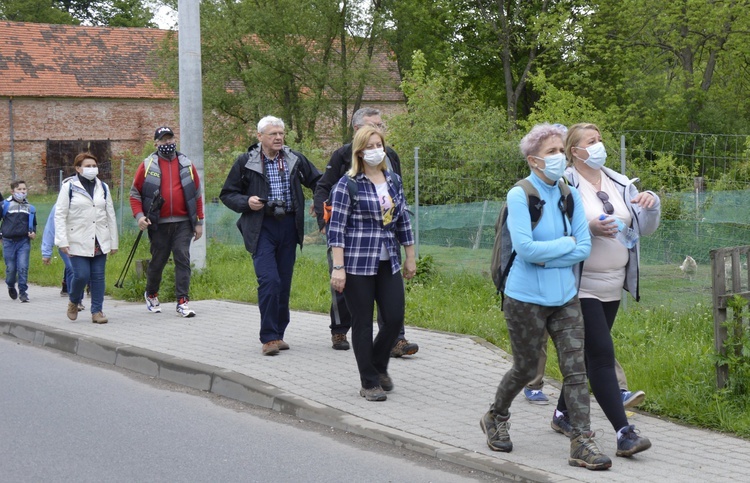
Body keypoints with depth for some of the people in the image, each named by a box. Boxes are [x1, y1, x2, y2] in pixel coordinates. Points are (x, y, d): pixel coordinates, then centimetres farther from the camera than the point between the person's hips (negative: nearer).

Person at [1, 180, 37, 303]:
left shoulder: (30, 208, 12)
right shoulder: (5, 205, 2)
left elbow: (33, 224, 24)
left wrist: (33, 233, 7)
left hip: (24, 241, 1)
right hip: (9, 241, -1)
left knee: (23, 267, -9)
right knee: (11, 268, 3)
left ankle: (23, 291, -1)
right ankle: (11, 287, 31)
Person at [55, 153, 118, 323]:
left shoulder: (103, 187, 13)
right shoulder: (69, 186, -1)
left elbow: (110, 215, 14)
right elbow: (60, 215, -4)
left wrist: (114, 242, 11)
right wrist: (62, 241, -11)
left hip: (100, 242, 4)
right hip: (78, 242, -4)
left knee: (98, 276, 1)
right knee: (81, 275, -9)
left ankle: (97, 311, 10)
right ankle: (73, 301, 19)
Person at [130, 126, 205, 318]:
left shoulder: (187, 165, 8)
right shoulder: (147, 166, 3)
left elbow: (197, 194, 13)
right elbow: (135, 194, 6)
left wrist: (199, 221, 10)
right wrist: (139, 215, -9)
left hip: (183, 223, 1)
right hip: (158, 224, -1)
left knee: (183, 259, -7)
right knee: (157, 261, 9)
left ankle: (182, 302, -5)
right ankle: (151, 294, 33)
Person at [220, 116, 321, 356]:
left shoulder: (295, 159, 7)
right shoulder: (245, 162, 0)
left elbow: (318, 181, 19)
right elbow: (227, 194, 6)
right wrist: (246, 202, -12)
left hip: (289, 227, 4)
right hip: (261, 228, -3)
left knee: (284, 283, 8)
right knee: (269, 280, -14)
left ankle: (278, 334, 20)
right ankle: (268, 338, -8)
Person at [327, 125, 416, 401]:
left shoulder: (393, 181, 10)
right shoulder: (348, 185, -7)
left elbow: (403, 220, 18)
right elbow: (336, 228, -10)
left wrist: (410, 257, 18)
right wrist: (338, 267, -15)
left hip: (388, 263, 5)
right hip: (357, 264, -5)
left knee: (395, 318, 1)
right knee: (363, 323, 2)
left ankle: (378, 365, 28)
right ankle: (369, 382, 13)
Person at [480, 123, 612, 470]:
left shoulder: (570, 196, 5)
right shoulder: (519, 196, -11)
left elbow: (584, 248, -1)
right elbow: (525, 248, -22)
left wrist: (545, 258, -12)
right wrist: (566, 244, -11)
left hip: (564, 296, 5)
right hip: (526, 298, -5)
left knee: (576, 368, -3)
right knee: (526, 369, 9)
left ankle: (582, 443, -2)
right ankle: (495, 419, 35)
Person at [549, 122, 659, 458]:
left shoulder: (620, 185, 9)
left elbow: (644, 228, 10)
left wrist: (651, 204, -9)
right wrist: (589, 228, -27)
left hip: (612, 285, 7)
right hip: (581, 286, -7)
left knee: (586, 352, 15)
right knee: (602, 354, -12)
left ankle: (563, 414, 31)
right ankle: (624, 433, -14)